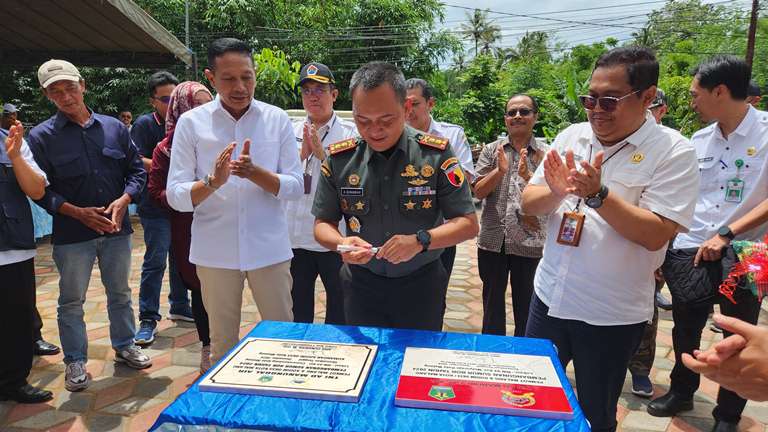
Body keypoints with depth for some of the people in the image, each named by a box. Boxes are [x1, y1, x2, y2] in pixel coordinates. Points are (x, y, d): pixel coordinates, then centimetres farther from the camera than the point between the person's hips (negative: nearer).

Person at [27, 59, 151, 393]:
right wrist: (77, 212, -17)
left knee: (120, 293, 16)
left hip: (116, 227, 2)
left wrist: (124, 200, -12)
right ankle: (75, 361, 25)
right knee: (71, 301, 9)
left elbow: (136, 169, 6)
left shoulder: (114, 127, 3)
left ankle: (124, 346, 35)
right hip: (71, 234, -2)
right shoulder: (41, 136, -4)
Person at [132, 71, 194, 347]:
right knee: (155, 262, -3)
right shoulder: (145, 124, -6)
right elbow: (136, 162, -16)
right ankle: (148, 320, 7)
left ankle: (179, 307, 31)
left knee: (181, 259, 16)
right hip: (156, 207, -6)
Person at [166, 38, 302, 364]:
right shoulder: (191, 123, -2)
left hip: (269, 248, 1)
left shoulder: (277, 119, 0)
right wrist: (213, 182, -24)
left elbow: (295, 187, -3)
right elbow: (176, 196, -5)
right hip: (215, 251, 0)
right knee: (222, 343, 14)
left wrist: (254, 172, -21)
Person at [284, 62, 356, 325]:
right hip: (295, 237, 3)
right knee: (298, 311, 18)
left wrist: (322, 153, -17)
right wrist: (302, 153, -12)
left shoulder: (350, 132, -2)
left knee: (340, 312, 11)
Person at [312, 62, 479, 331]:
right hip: (361, 285, 2)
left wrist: (420, 241, -27)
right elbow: (323, 224, 1)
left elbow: (468, 224, -10)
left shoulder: (435, 154, -12)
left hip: (422, 285, -1)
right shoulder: (339, 159, -6)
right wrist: (341, 243, -21)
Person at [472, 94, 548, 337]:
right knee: (492, 300, 15)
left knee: (525, 303, 12)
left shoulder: (544, 154, -1)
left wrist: (527, 176, -24)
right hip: (493, 240, 1)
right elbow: (478, 192, -5)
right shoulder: (491, 150, 3)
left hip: (529, 241, -1)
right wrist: (500, 170, -21)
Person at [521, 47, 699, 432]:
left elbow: (655, 234, -19)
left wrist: (597, 195, -28)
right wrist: (557, 192, -19)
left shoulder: (672, 152, -12)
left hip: (612, 316, -4)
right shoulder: (571, 137, 1)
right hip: (549, 297, 4)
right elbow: (528, 203, 2)